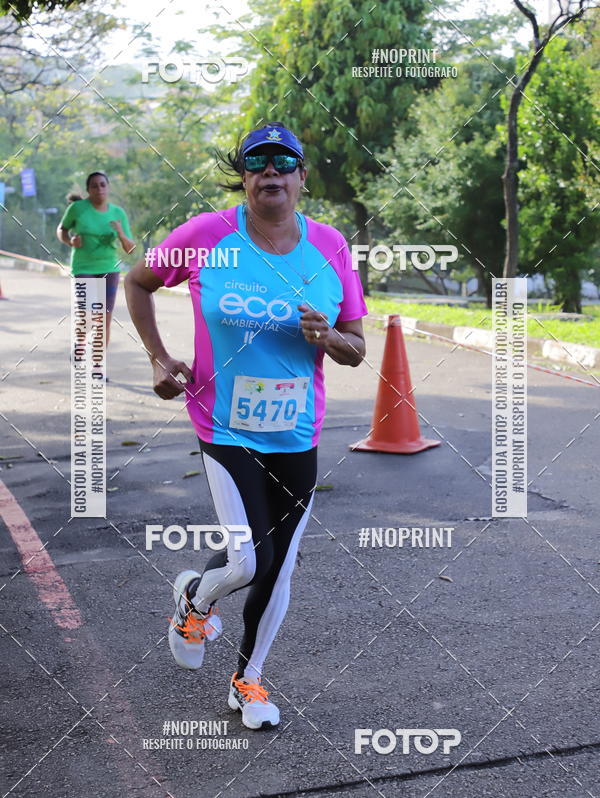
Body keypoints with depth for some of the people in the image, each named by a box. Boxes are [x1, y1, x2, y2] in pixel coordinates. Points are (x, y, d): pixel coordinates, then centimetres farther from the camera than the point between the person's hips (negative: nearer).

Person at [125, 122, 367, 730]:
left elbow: (356, 350, 5)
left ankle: (248, 679, 35)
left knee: (277, 569, 11)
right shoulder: (206, 235, -9)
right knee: (248, 562, -12)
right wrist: (159, 358, 0)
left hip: (297, 436, 3)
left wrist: (327, 338, -18)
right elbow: (138, 282, 8)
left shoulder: (330, 247, -2)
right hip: (226, 430, -3)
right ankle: (195, 599, 25)